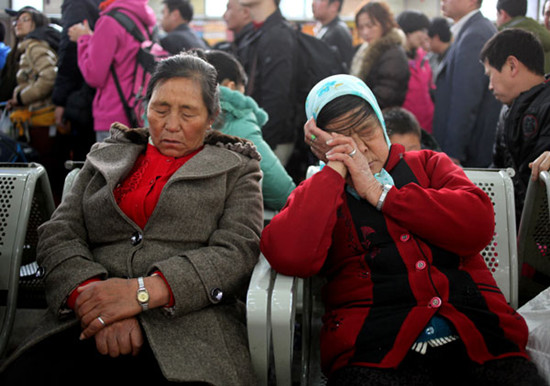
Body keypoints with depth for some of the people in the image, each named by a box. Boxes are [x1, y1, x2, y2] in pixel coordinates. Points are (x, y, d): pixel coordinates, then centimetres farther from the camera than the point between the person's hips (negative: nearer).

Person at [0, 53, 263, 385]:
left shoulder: (238, 169, 16)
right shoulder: (105, 157, 24)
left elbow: (237, 252, 0)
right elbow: (58, 234, 12)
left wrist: (143, 291, -14)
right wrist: (89, 294, -10)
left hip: (189, 324, -1)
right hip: (90, 319, 2)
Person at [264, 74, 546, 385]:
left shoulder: (429, 164, 21)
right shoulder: (318, 194, 16)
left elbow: (479, 225, 1)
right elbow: (289, 257, -7)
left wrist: (378, 192, 2)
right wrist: (335, 170, 2)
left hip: (477, 335, 2)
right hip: (374, 348, -1)